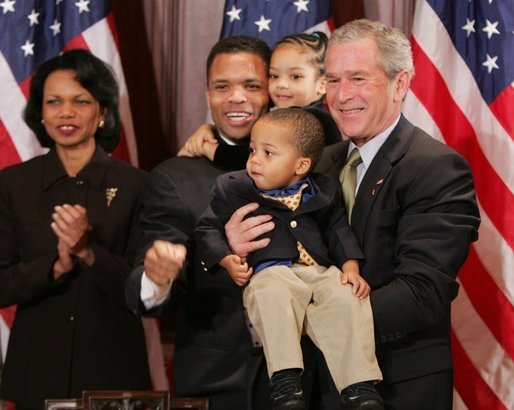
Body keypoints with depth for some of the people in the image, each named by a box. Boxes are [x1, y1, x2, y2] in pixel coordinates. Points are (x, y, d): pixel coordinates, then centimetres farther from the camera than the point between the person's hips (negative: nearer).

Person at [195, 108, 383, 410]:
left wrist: (350, 267, 5)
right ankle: (285, 383, -40)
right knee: (273, 297, -39)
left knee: (348, 298, -28)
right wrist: (228, 260, -4)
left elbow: (338, 231, 22)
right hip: (271, 272, -3)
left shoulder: (323, 191, 17)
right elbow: (208, 228, 13)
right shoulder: (234, 188, 11)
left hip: (321, 272, 3)